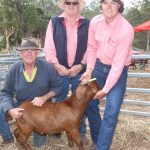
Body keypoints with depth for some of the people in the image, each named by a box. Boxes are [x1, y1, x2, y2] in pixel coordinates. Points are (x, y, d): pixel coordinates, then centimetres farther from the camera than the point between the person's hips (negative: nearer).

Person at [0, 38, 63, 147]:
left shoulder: (47, 67, -18)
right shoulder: (14, 70, -15)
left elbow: (58, 86, -9)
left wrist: (44, 97, -25)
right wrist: (10, 110, -30)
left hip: (41, 107, -1)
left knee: (39, 143, 3)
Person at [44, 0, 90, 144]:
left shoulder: (86, 24, 5)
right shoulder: (54, 22, 4)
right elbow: (49, 46, -1)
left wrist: (81, 65, -10)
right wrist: (57, 65, -11)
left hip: (80, 71, 1)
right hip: (59, 70, 0)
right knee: (59, 102, 13)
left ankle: (81, 132, 26)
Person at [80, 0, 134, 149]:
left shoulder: (126, 29, -25)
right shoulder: (95, 22, -11)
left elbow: (118, 64, -23)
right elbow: (92, 47, 1)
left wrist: (105, 90, -21)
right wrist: (89, 70, -8)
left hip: (118, 70, -4)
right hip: (98, 66, 5)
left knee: (111, 111, -9)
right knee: (88, 101, 8)